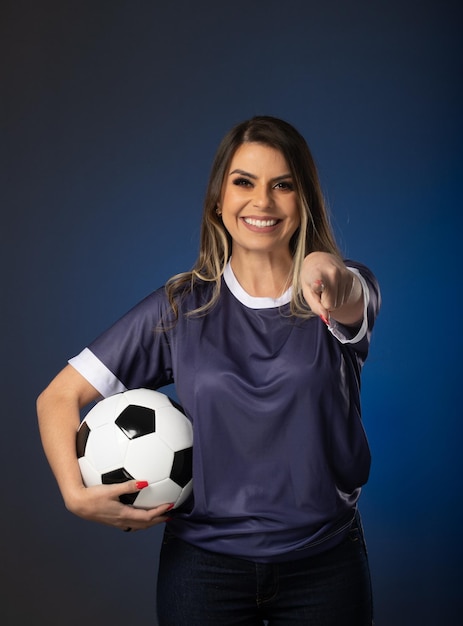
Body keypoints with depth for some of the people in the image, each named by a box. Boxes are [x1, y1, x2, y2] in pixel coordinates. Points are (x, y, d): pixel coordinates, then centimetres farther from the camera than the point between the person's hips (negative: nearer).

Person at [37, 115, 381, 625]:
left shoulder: (344, 294, -5)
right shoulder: (180, 307, -4)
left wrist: (330, 276, -54)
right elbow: (57, 398, -4)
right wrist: (76, 495, -19)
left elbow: (353, 300, -31)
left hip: (324, 563, 0)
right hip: (204, 562, 0)